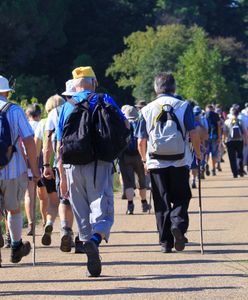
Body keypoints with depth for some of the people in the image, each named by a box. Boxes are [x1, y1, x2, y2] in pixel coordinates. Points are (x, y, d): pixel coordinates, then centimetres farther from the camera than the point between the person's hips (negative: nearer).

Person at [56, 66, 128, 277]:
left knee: (82, 213, 10)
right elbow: (125, 126, 7)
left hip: (73, 167, 3)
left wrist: (63, 177, 13)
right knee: (103, 209, -6)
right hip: (99, 165, -3)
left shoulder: (66, 107, 11)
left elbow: (59, 146, 9)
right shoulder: (104, 101, 4)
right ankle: (95, 239, -36)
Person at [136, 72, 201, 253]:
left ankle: (166, 242, 4)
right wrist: (198, 153, 10)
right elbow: (193, 134, -6)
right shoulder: (184, 106, -1)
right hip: (180, 162, -1)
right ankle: (178, 223, -17)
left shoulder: (147, 110, 4)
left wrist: (145, 160, 20)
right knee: (181, 198, 11)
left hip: (156, 163, 1)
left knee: (162, 203, 7)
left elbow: (141, 141, 5)